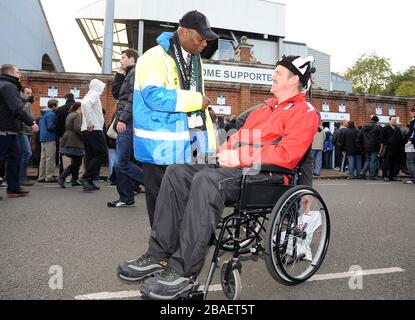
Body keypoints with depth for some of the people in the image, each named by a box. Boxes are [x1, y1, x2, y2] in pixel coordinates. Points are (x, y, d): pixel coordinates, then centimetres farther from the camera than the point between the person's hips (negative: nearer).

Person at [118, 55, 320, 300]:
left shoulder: (304, 112, 1)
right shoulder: (264, 109, 29)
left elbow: (287, 155, -14)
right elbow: (239, 137, 26)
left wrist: (240, 158, -18)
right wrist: (223, 153, 5)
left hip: (266, 174, -8)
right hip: (237, 167, 9)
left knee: (206, 180, -35)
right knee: (177, 172, -10)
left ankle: (183, 273, -28)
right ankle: (160, 254, -10)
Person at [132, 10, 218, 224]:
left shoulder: (195, 60, 17)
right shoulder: (156, 57, -9)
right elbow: (154, 96, -25)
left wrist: (208, 142, 12)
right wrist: (195, 100, -16)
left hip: (190, 146, 7)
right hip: (161, 148, -7)